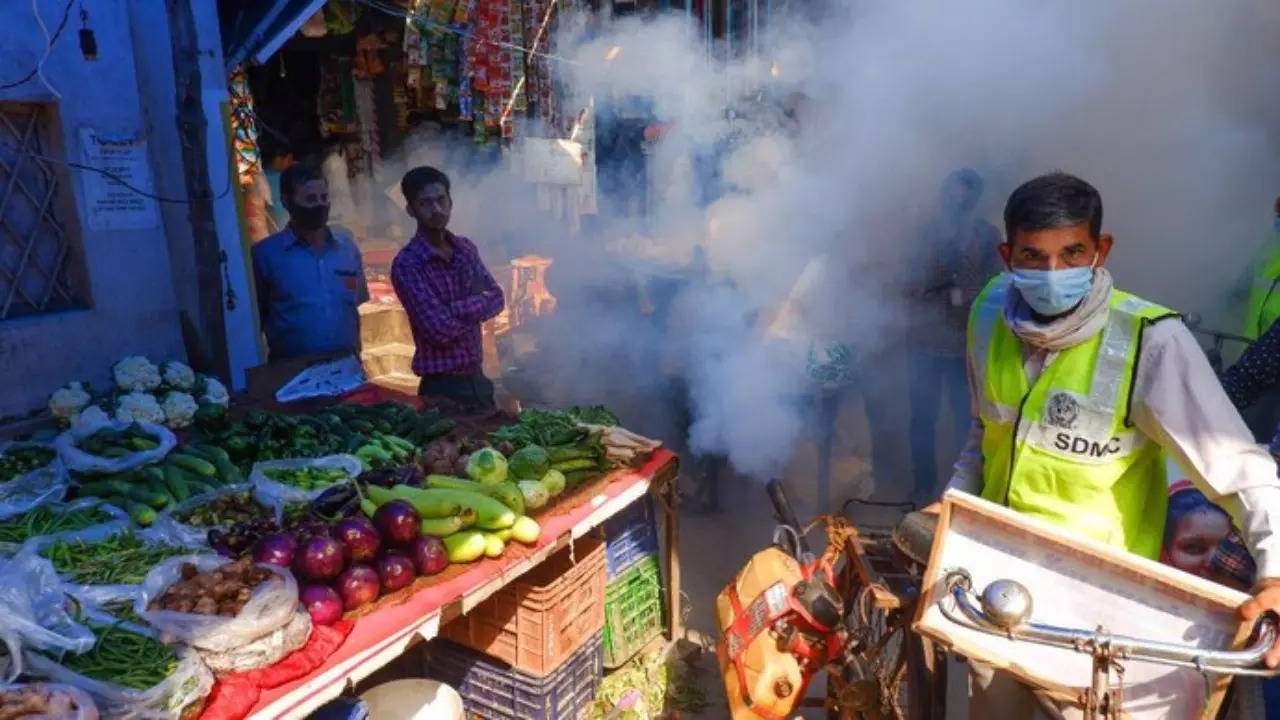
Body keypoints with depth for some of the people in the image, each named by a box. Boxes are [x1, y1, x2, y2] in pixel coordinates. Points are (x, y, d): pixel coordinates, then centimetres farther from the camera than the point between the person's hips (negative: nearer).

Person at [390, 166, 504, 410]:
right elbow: (440, 330, -20)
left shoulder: (466, 248, 7)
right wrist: (476, 307, -5)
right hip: (442, 386, -7)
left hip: (477, 378, 7)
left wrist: (459, 309, -15)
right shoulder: (407, 264, -15)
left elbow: (495, 298, 2)